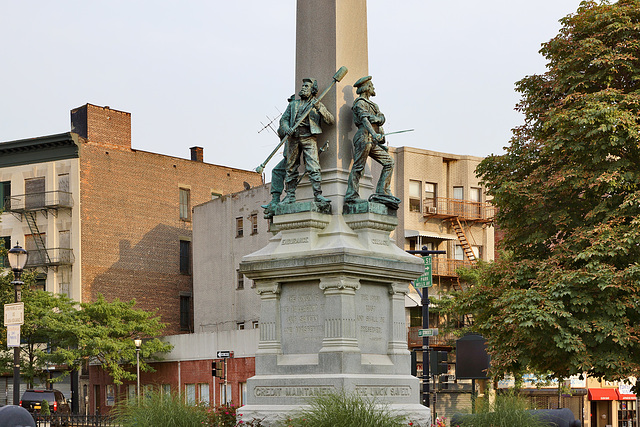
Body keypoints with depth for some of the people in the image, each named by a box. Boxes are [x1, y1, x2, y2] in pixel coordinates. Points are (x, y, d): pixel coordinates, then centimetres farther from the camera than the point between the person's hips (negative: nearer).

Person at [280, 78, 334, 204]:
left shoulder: (317, 104, 13)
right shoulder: (293, 104, 21)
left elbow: (330, 120, 2)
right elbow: (284, 119, 15)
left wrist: (319, 108, -12)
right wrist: (286, 128, -7)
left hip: (309, 138, -3)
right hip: (293, 138, 3)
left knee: (313, 167, -14)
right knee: (291, 168, 3)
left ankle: (318, 194, -15)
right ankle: (290, 196, 8)